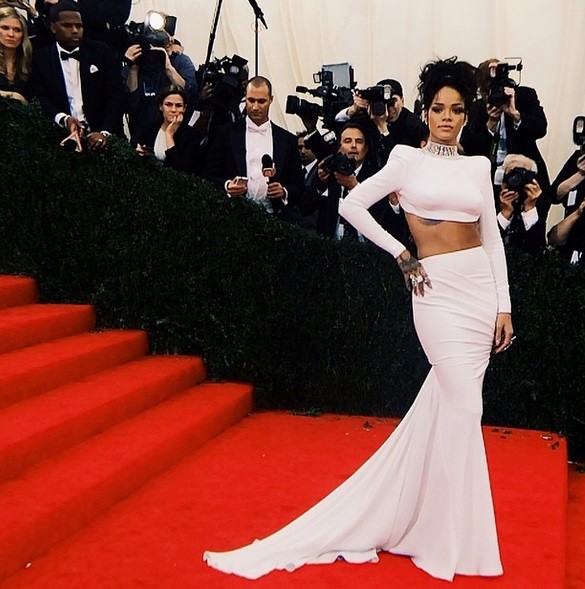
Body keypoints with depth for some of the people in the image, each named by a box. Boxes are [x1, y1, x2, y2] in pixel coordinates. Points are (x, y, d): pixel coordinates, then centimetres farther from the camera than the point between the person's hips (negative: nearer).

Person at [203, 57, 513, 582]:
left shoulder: (479, 166, 13)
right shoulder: (408, 158, 1)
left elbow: (493, 238, 11)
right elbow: (352, 205, -3)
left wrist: (504, 306, 5)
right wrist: (402, 255, -3)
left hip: (481, 286, 5)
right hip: (437, 289, -5)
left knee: (442, 405, 7)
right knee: (464, 409, -7)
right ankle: (459, 538, 9)